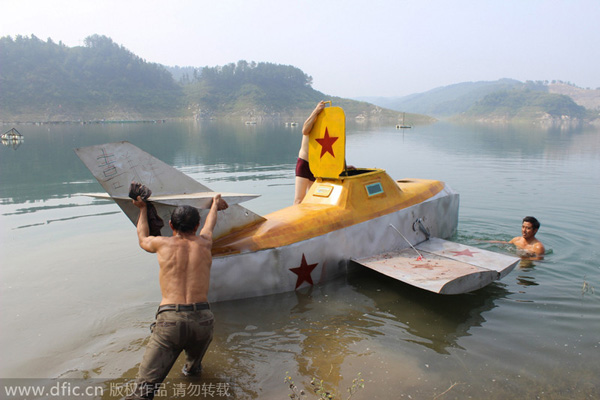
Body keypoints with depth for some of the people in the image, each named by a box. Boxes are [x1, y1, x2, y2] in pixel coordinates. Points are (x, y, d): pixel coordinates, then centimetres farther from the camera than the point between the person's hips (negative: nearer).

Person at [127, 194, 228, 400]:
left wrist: (142, 209, 48)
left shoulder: (162, 243, 9)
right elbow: (209, 225, 38)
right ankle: (193, 366, 56)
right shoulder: (204, 243, 14)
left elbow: (143, 239, 33)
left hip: (170, 320, -2)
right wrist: (215, 204, 60)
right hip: (202, 319, 2)